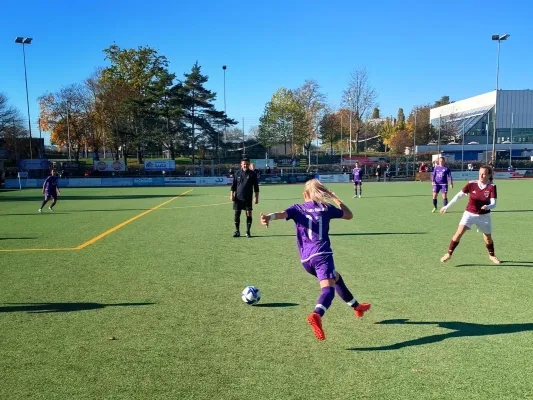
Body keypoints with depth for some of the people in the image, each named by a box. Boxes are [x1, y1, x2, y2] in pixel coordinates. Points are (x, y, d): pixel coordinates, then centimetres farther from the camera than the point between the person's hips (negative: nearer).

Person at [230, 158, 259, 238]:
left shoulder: (252, 174, 1)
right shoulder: (237, 173, 6)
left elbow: (256, 187, 2)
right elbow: (233, 185, 10)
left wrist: (256, 197, -2)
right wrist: (231, 194, 1)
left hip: (248, 198, -1)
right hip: (238, 198, 2)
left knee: (249, 214, -3)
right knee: (237, 214, 2)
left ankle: (248, 232, 7)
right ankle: (237, 231, 14)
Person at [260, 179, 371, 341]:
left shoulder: (297, 209, 11)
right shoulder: (326, 208, 11)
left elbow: (281, 213, -12)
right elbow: (349, 215, 25)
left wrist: (269, 217, -30)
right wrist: (335, 199, 33)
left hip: (306, 259, 4)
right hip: (322, 254, -4)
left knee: (336, 278, 26)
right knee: (328, 289, -16)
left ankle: (357, 306, 43)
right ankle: (316, 315, -47)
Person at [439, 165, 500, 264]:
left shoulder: (492, 187, -14)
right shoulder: (472, 184, -12)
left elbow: (493, 204, -19)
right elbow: (459, 195, -4)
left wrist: (487, 206, -43)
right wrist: (447, 206, -3)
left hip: (484, 216, 1)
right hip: (469, 213, 0)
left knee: (488, 238, 13)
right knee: (459, 232, -16)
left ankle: (492, 255, 40)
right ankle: (449, 254, -5)